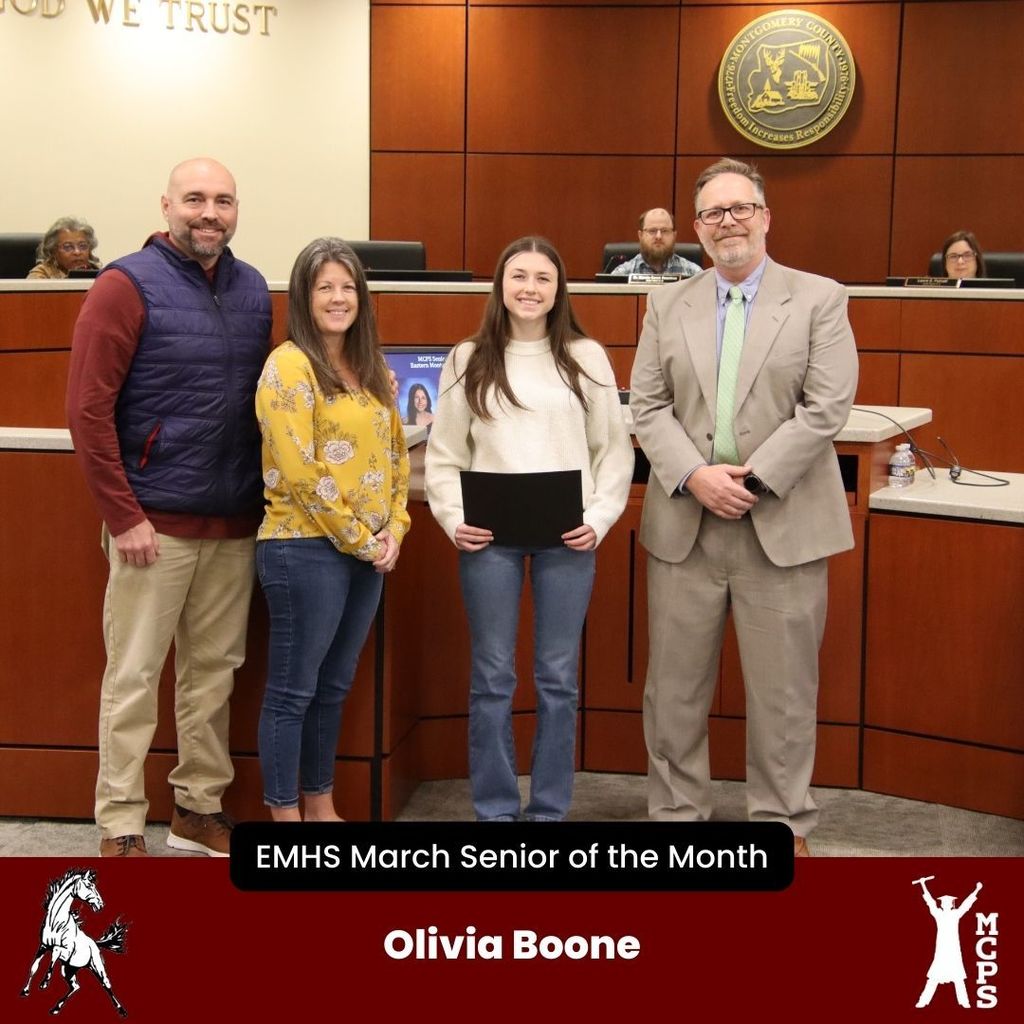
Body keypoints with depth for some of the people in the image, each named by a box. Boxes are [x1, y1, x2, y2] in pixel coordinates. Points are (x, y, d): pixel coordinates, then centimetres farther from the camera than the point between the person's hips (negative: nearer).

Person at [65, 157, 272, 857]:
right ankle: (121, 827, 12)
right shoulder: (127, 286, -7)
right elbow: (88, 409, -11)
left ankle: (200, 810, 26)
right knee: (134, 675, 2)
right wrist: (123, 516, -14)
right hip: (156, 521, -5)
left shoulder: (253, 290, 9)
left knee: (215, 670, 13)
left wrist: (266, 496, 10)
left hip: (235, 522, 5)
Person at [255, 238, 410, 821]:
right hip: (305, 549, -7)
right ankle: (286, 815, 12)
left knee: (334, 686, 16)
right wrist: (360, 540, -13)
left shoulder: (373, 368, 12)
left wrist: (393, 530, 1)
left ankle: (321, 807, 27)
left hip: (370, 552, 8)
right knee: (292, 690, 1)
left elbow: (396, 454, 15)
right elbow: (299, 473, -17)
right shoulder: (290, 366, -11)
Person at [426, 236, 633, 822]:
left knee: (558, 678, 6)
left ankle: (551, 810, 18)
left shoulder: (586, 357, 6)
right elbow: (444, 453, 6)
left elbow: (614, 448, 6)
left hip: (566, 536, 0)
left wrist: (600, 518, -4)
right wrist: (453, 519, -5)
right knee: (492, 678, 5)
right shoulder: (470, 360, 7)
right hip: (489, 535, 0)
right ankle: (496, 810, 16)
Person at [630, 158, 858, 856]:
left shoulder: (820, 299, 2)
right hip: (684, 524, 3)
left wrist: (753, 479, -14)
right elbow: (649, 406, 4)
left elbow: (827, 406, -7)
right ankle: (677, 815, 22)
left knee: (784, 687, 5)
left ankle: (784, 822, 19)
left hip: (783, 524, -2)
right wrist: (694, 476, -12)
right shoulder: (667, 306, 10)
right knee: (675, 684, 8)